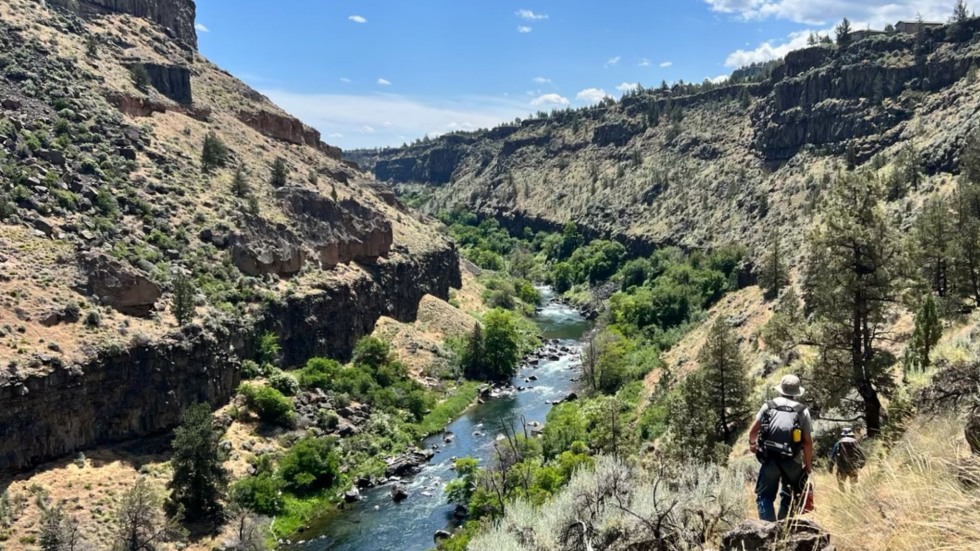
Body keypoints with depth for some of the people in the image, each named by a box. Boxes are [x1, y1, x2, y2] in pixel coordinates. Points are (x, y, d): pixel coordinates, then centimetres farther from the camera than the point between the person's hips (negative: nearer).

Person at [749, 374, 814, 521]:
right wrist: (808, 464, 10)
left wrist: (752, 443, 27)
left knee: (765, 496, 7)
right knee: (789, 496, 19)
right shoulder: (803, 411, 2)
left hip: (770, 459, -1)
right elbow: (808, 441, -1)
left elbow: (753, 431, 6)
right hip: (793, 461, 1)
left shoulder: (768, 406, 4)